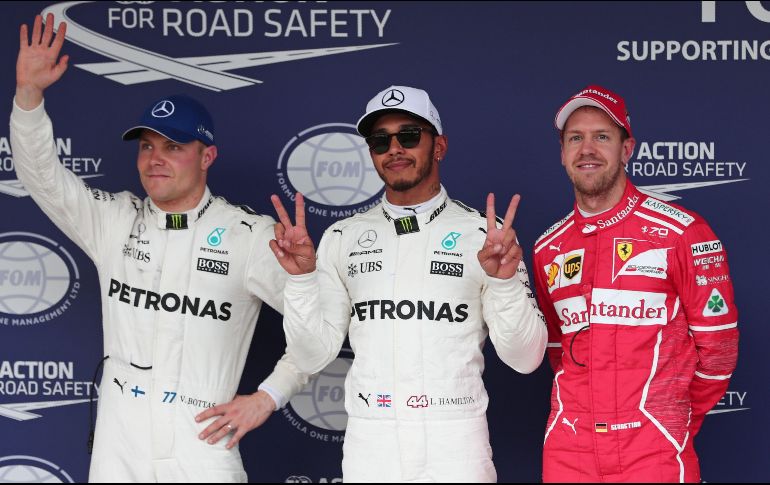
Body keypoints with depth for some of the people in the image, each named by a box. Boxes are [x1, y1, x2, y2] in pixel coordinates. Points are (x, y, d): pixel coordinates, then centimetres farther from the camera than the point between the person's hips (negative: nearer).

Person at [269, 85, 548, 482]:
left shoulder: (486, 234, -1)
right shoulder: (343, 238, 5)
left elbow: (525, 358, -4)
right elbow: (313, 357, 3)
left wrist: (504, 281, -19)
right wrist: (302, 277, -11)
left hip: (455, 446, -2)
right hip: (368, 445, 2)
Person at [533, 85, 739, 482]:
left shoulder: (682, 232, -5)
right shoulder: (548, 249, 9)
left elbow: (717, 342, -1)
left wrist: (677, 421, 5)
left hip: (653, 450, -4)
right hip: (568, 450, 4)